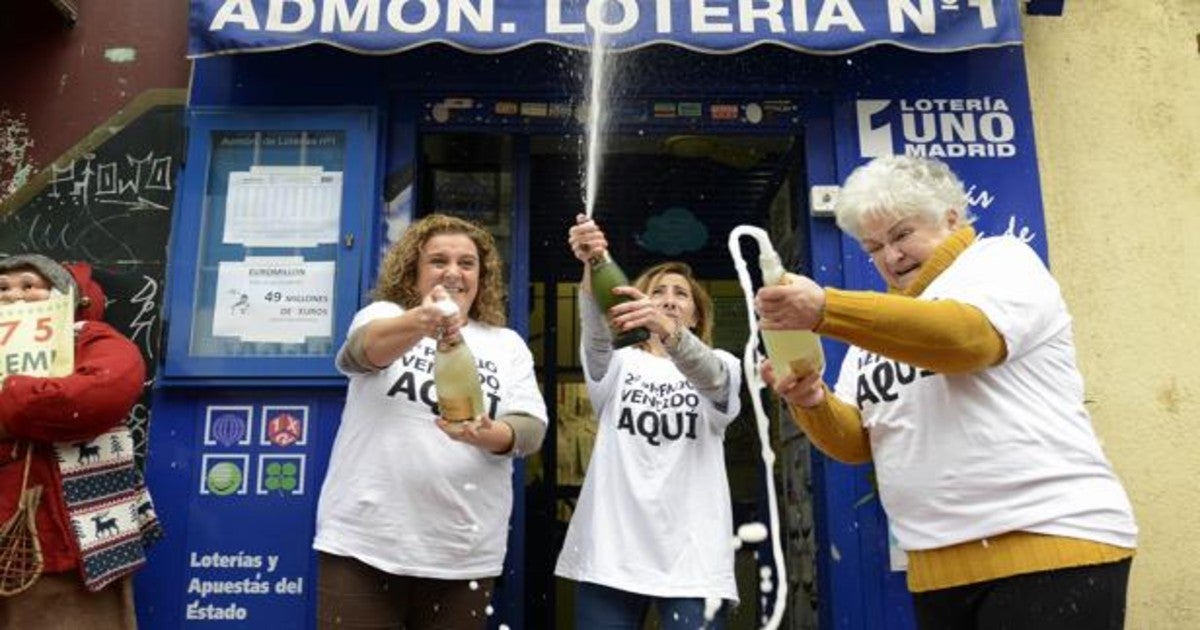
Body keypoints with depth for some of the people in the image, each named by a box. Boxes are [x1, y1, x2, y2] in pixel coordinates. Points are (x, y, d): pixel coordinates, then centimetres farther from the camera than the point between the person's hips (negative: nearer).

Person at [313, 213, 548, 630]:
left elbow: (531, 429, -1)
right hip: (365, 542, -2)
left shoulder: (507, 344, 9)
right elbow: (364, 349, -20)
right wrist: (421, 321, -42)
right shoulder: (382, 315, 3)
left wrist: (485, 435, -23)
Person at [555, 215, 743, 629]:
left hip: (691, 555, 0)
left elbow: (708, 376, -15)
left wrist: (666, 329, -37)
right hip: (612, 549, 1)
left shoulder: (722, 366, 11)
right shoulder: (620, 364, 12)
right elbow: (596, 337, -13)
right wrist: (592, 268, -33)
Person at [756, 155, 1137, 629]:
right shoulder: (878, 331, 18)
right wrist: (812, 402, -12)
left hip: (1050, 543, -6)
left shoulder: (1000, 260, 2)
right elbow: (855, 442, 9)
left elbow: (966, 337, -22)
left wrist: (825, 309, -30)